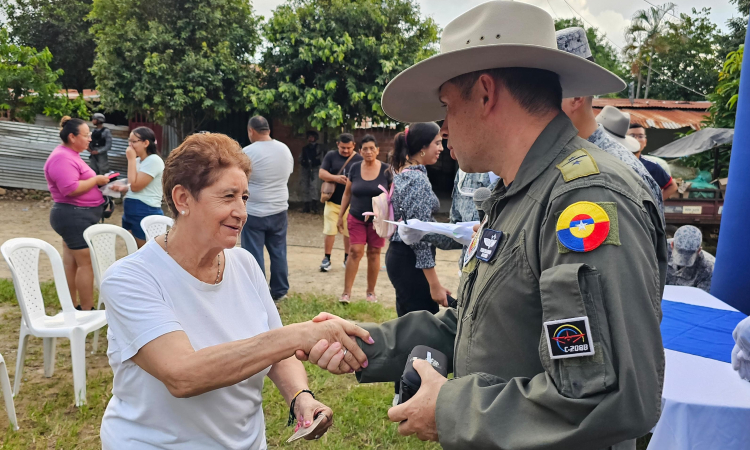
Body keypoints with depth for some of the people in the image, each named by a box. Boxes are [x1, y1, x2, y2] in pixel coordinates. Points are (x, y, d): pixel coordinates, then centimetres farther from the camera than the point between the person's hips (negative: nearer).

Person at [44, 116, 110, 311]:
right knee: (87, 263, -6)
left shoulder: (69, 155, 17)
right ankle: (87, 311, 1)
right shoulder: (62, 158, -18)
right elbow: (71, 189, -27)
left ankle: (72, 308, 20)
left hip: (76, 216, 11)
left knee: (71, 262, 13)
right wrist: (96, 180, -16)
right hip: (74, 216, -11)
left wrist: (96, 182, 9)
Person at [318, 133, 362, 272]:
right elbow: (321, 173, -6)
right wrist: (336, 178, -22)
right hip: (332, 201, 0)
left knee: (348, 232, 10)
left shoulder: (359, 159, -1)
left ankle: (347, 258, 25)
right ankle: (327, 258, 14)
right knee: (330, 231, 1)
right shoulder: (331, 155, 1)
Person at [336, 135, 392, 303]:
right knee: (355, 252, -7)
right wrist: (340, 216, 7)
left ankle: (371, 292, 20)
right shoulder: (355, 168, 0)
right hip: (356, 218, 1)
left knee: (373, 253, 6)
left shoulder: (386, 170, -5)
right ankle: (347, 292, -1)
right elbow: (347, 193, 8)